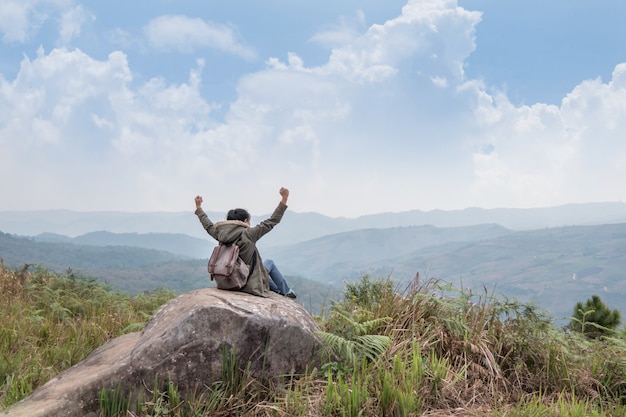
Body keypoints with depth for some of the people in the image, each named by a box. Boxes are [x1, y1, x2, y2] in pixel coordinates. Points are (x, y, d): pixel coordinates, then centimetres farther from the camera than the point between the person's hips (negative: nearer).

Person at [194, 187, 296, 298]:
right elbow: (272, 221, -17)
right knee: (270, 262, 22)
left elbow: (208, 225, 16)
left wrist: (198, 207, 31)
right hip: (249, 283, -6)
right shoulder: (248, 234, -20)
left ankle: (278, 290, 45)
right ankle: (286, 292, 35)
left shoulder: (221, 234, -4)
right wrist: (284, 199, -14)